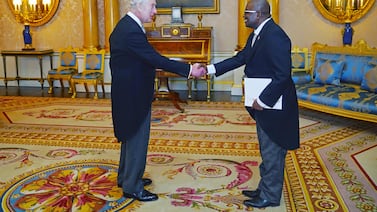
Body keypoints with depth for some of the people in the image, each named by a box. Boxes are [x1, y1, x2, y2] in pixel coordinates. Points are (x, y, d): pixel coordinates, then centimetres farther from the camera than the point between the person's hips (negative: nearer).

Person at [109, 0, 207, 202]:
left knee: (130, 137, 21)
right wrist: (189, 69, -23)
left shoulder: (126, 25, 8)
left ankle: (126, 177, 37)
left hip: (128, 93, 11)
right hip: (134, 96, -11)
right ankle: (132, 187, 16)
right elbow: (156, 60, -27)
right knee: (137, 140, 2)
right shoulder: (132, 31, -24)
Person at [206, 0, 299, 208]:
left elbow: (283, 75, -26)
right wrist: (210, 69, 6)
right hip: (262, 104, 10)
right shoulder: (257, 35, 9)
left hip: (273, 106, -10)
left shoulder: (275, 36, -23)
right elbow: (240, 58, 12)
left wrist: (262, 101, -23)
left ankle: (270, 197, 20)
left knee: (272, 152, 5)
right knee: (267, 151, 20)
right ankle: (264, 189, 35)